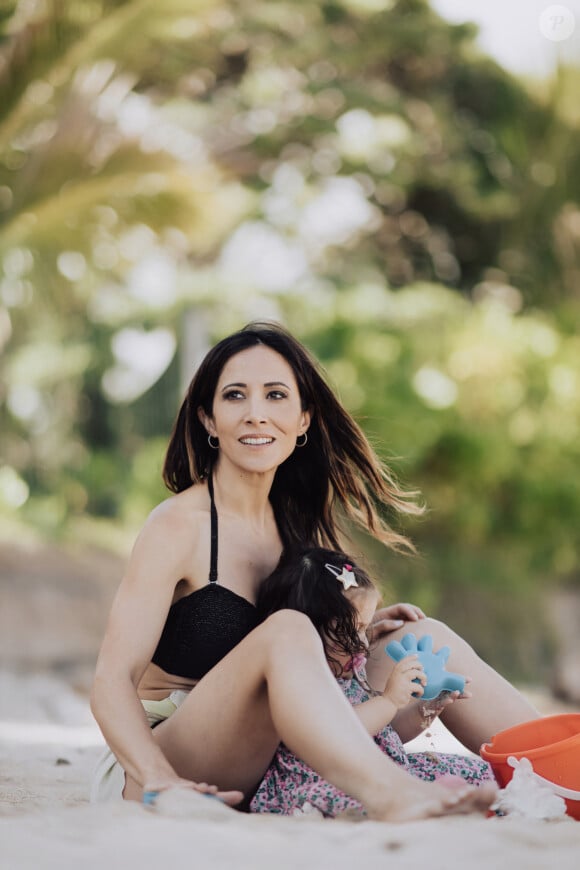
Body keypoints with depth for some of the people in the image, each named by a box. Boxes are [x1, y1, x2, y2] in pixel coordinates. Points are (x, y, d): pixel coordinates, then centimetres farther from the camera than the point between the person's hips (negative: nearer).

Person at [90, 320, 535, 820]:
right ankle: (390, 796, -52)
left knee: (424, 641, -4)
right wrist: (160, 780, -36)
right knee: (286, 631, -32)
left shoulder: (294, 519, 11)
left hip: (261, 782, 7)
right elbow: (113, 679, -19)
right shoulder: (179, 526, -10)